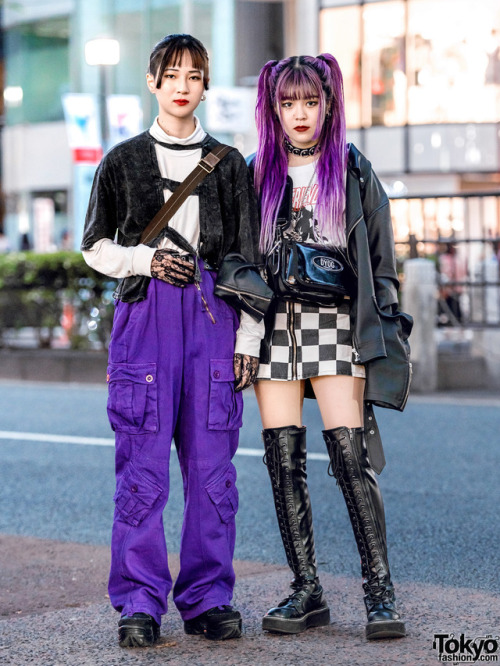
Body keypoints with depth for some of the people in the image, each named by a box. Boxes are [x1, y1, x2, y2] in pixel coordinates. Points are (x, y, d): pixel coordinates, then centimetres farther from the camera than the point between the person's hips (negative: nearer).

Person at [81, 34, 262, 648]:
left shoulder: (228, 163, 12)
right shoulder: (123, 160, 9)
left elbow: (248, 255, 11)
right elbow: (94, 246, 12)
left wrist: (248, 336, 5)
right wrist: (146, 259, -7)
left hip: (212, 315, 1)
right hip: (144, 316, -1)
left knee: (211, 464, 0)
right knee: (142, 465, -5)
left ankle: (208, 598, 9)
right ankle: (139, 603, 2)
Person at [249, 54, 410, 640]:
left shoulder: (353, 170, 9)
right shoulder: (255, 173, 13)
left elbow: (381, 259, 9)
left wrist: (383, 325, 1)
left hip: (336, 323, -2)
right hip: (274, 325, 3)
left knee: (351, 456, -12)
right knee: (283, 462, 0)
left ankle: (379, 590, -7)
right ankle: (306, 592, 7)